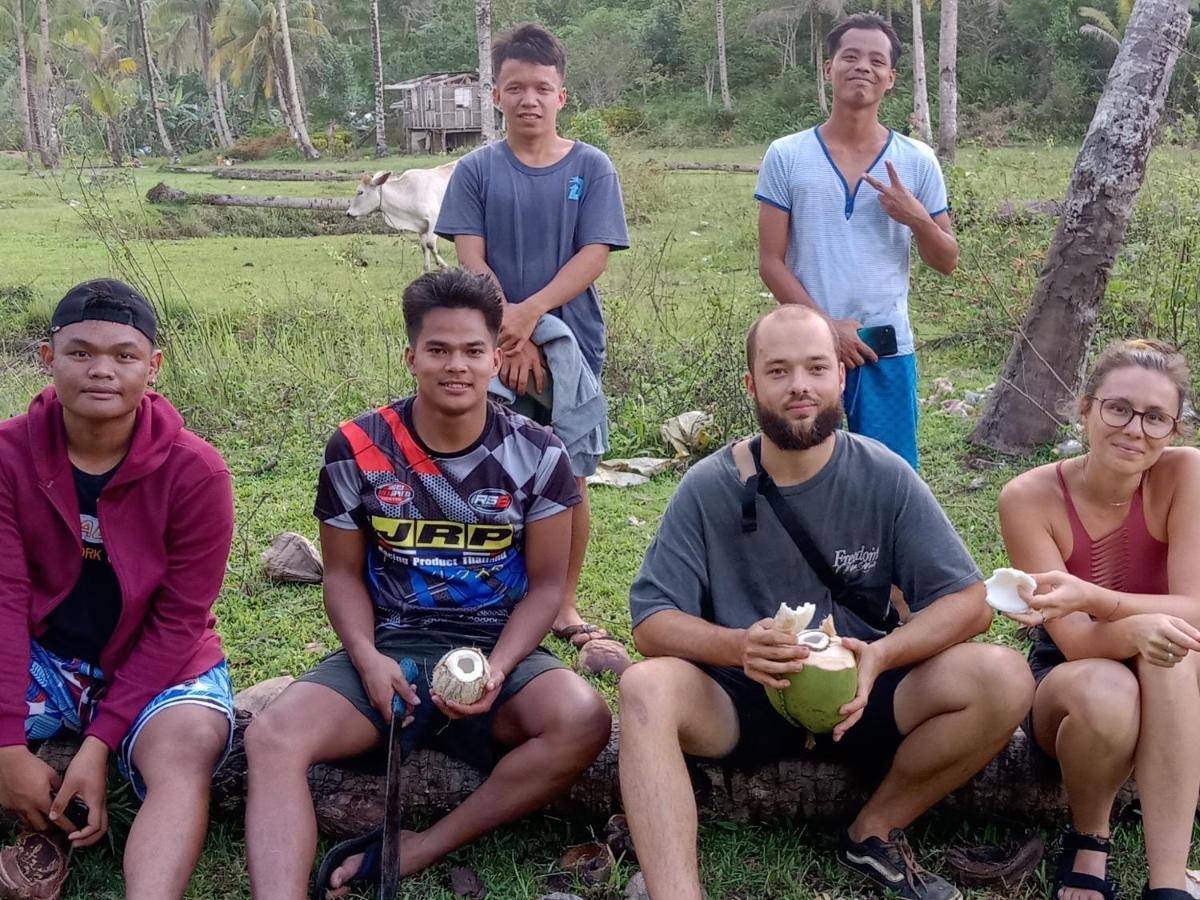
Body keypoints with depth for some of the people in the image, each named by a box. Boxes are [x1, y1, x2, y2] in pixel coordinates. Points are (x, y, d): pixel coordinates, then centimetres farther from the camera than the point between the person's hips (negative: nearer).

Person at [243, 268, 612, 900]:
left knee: (583, 721, -32)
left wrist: (497, 670, -16)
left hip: (498, 651, 0)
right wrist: (366, 658, -13)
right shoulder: (355, 450, -2)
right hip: (387, 650, 1)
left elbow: (546, 584, 1)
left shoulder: (537, 455, -3)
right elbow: (344, 574, 6)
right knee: (273, 736, -28)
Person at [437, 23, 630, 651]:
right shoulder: (477, 170, 2)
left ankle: (564, 606, 20)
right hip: (497, 351, 0)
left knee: (570, 481, 5)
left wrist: (531, 310, -20)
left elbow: (594, 256, -7)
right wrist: (513, 337, -14)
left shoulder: (591, 168, 1)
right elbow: (470, 261, -4)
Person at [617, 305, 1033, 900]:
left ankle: (874, 832, -2)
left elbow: (968, 601, -6)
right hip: (742, 698, -1)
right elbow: (651, 622, -10)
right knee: (646, 688, -31)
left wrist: (881, 655, -26)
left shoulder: (885, 477, -5)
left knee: (1003, 679, -23)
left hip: (859, 696, 2)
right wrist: (737, 646, -31)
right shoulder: (708, 487, -7)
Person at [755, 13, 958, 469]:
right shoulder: (786, 156, 0)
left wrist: (917, 218, -12)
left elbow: (947, 262, 8)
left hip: (888, 351, 1)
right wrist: (824, 326, -13)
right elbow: (771, 263, -2)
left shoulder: (917, 161, 4)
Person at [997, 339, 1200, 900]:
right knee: (1107, 691, -37)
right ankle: (1088, 840, -4)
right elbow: (1074, 642, -23)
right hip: (1068, 685, -1)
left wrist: (1091, 597, -41)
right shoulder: (1030, 497, -20)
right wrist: (1136, 628, -46)